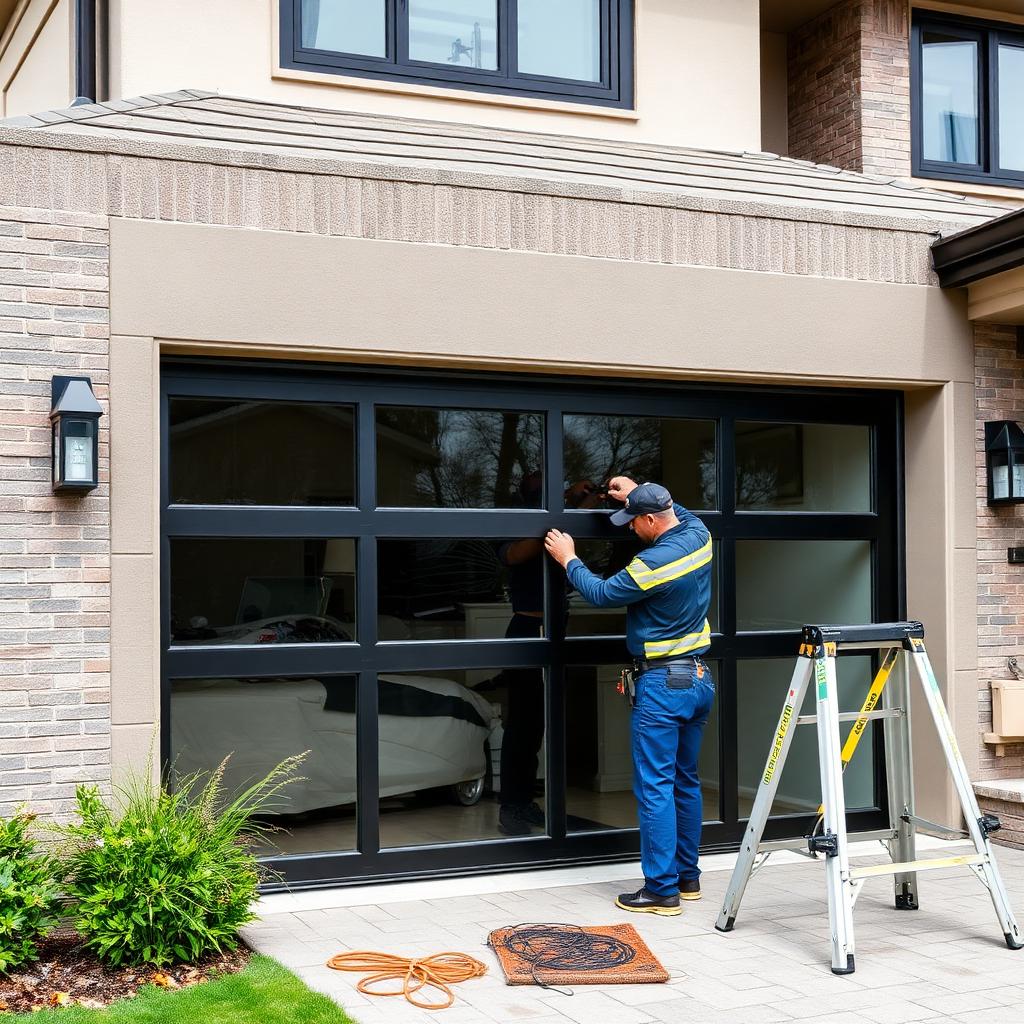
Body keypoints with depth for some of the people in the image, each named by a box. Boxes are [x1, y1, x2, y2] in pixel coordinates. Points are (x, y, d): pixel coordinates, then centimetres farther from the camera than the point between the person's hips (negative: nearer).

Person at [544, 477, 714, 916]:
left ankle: (661, 890, -1)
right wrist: (638, 492, 27)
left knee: (655, 787, -4)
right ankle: (688, 877, 24)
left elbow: (601, 594, -7)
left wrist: (568, 559, 7)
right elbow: (680, 511, 28)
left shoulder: (652, 563, -21)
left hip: (662, 683, -9)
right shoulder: (698, 535, 2)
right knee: (685, 781, 16)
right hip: (700, 680, 9)